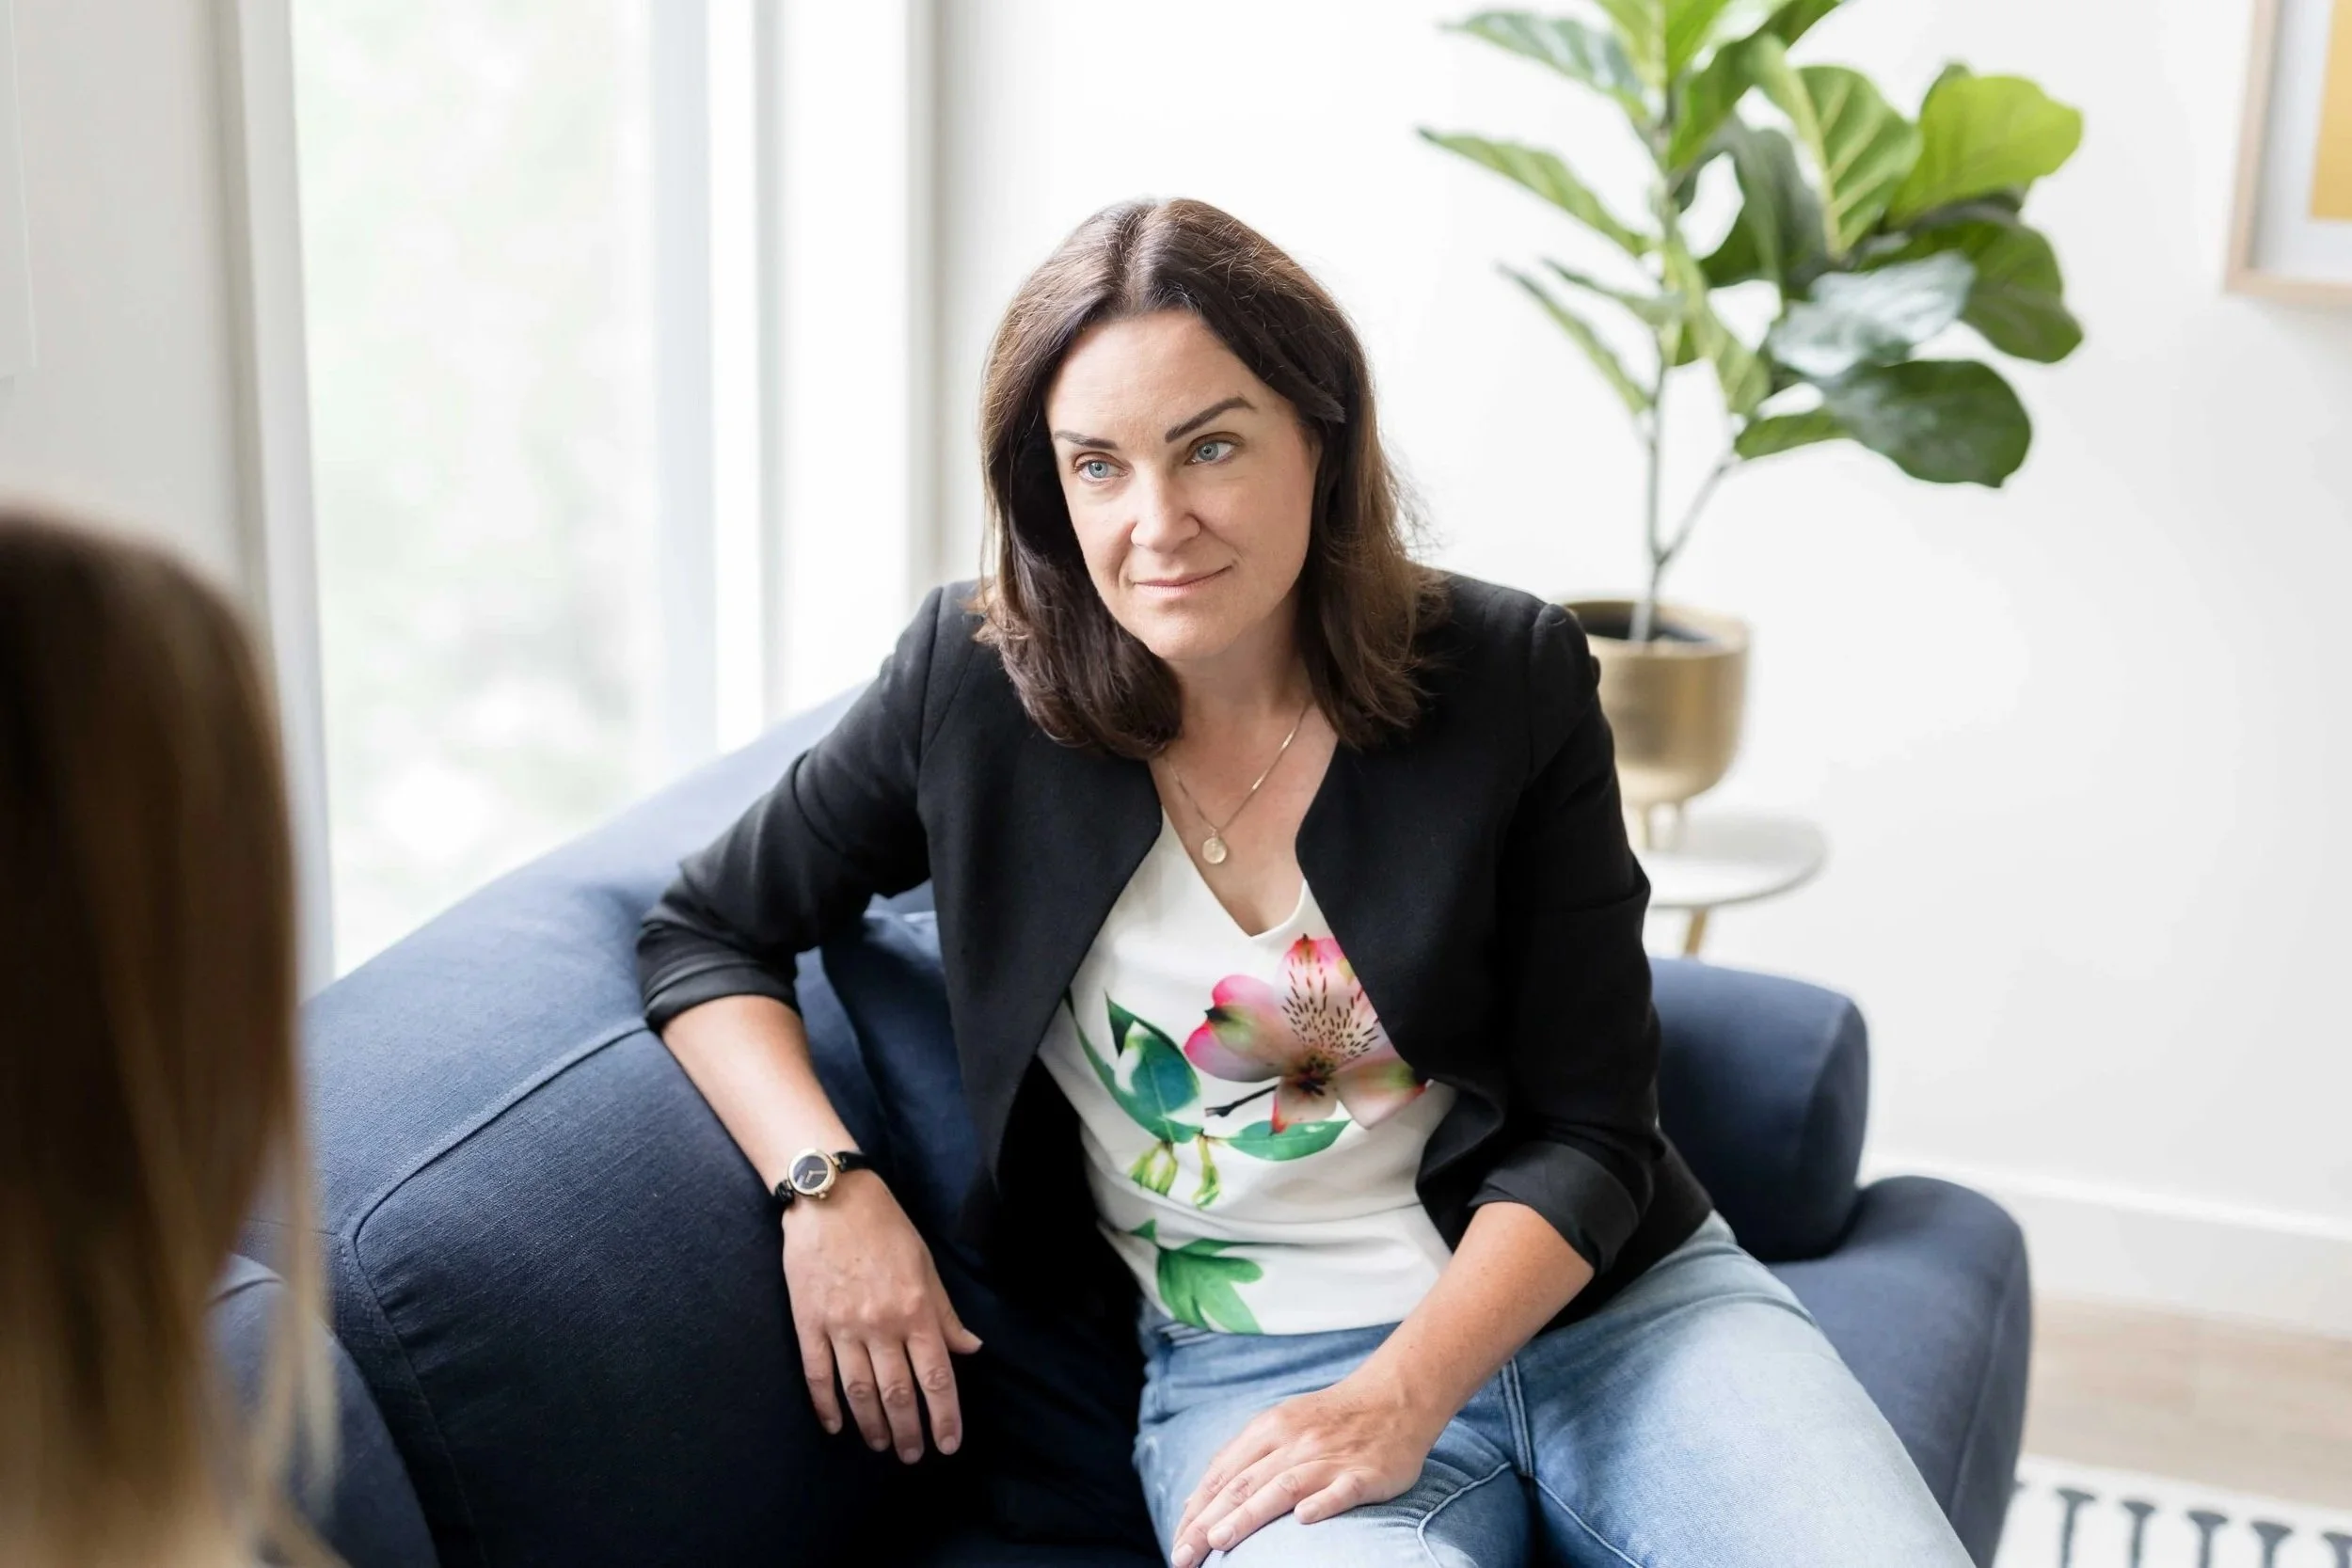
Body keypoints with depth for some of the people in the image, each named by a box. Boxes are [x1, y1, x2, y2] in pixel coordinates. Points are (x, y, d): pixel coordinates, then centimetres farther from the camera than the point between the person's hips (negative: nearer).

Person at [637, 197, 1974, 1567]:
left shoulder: (1508, 676, -5)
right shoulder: (976, 686, -5)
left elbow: (1588, 1129, -4)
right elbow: (707, 937, 8)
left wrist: (1402, 1396, -18)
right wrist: (828, 1188, -9)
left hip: (1617, 1299, 2)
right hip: (1254, 1357, -1)